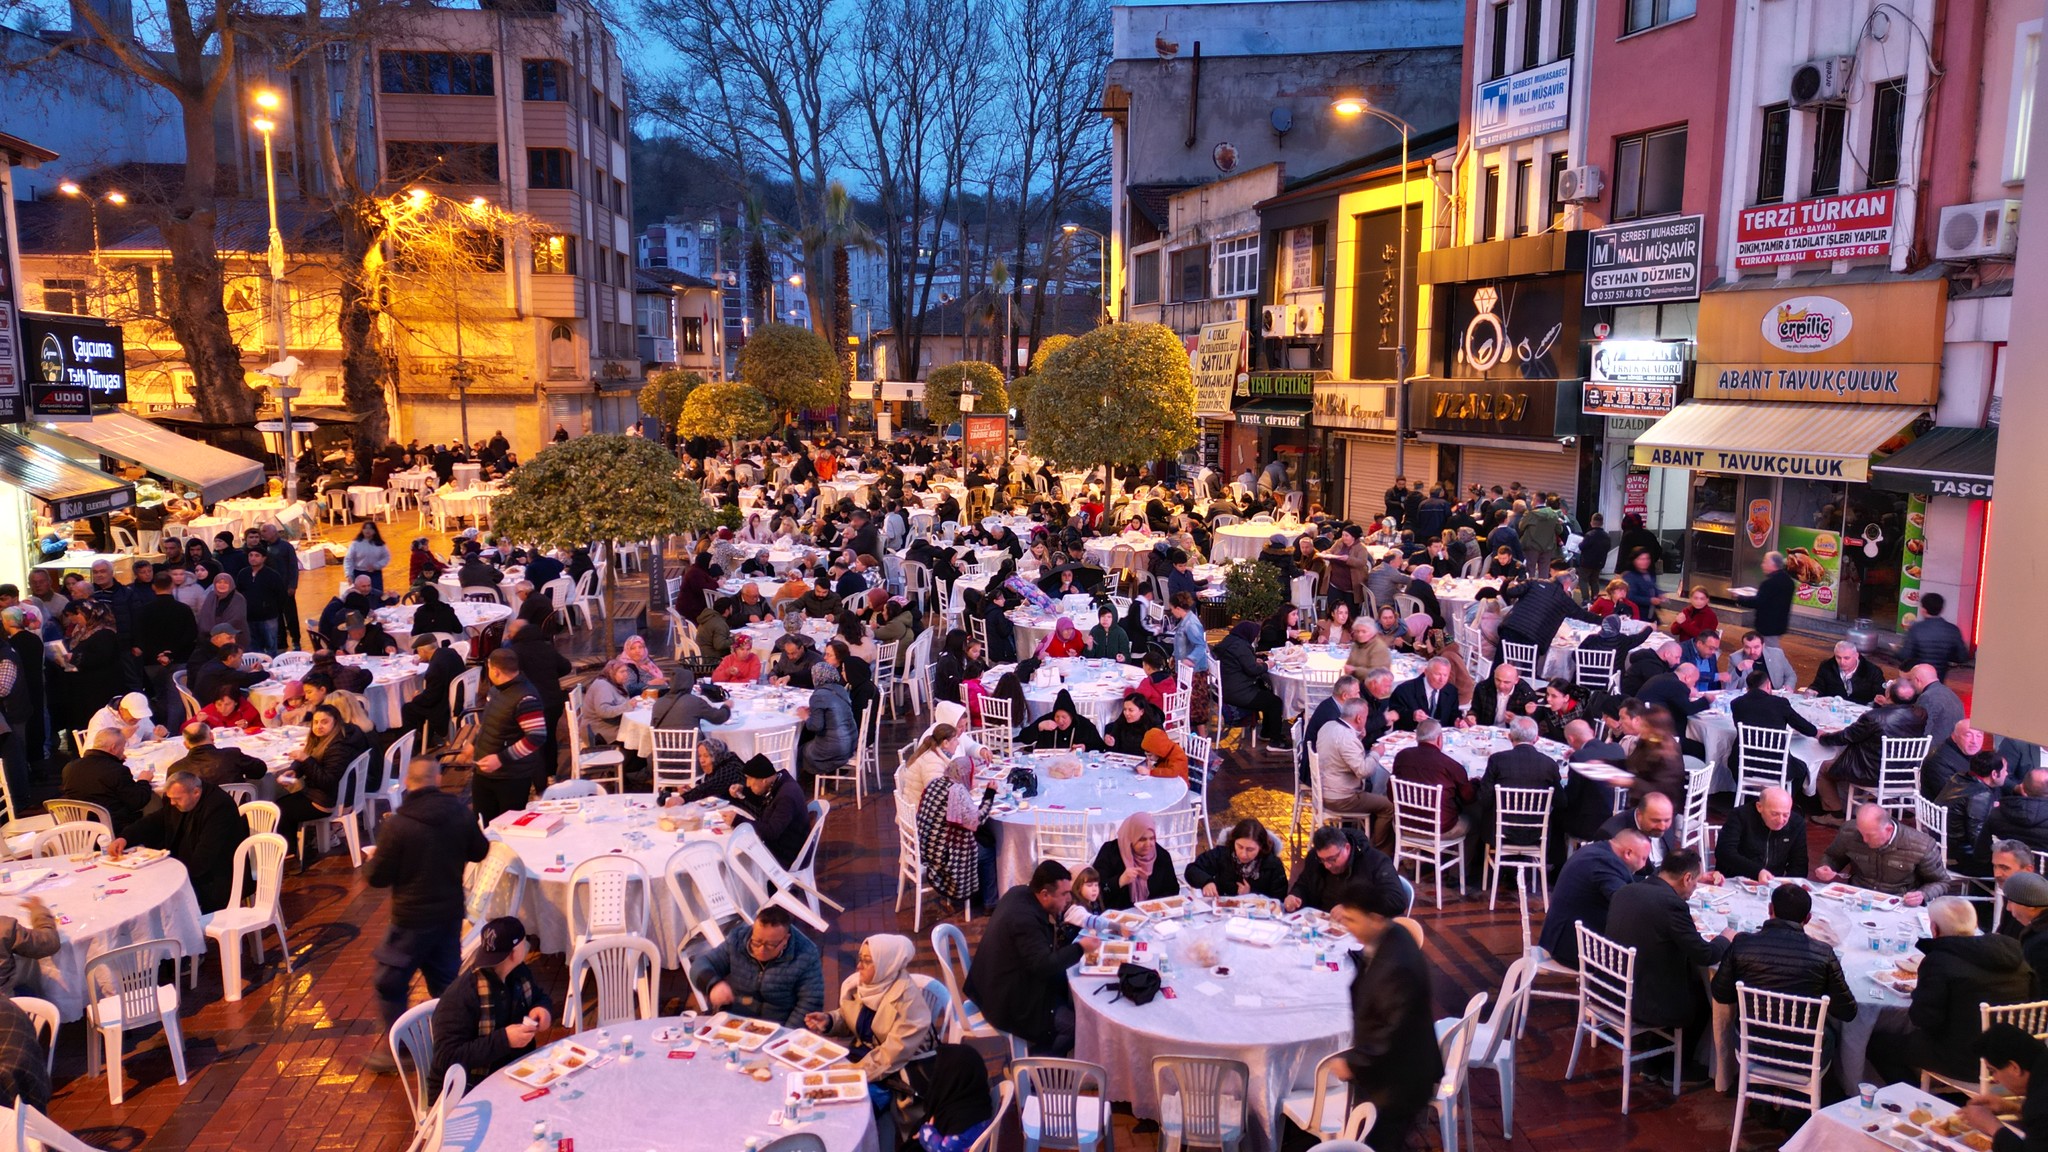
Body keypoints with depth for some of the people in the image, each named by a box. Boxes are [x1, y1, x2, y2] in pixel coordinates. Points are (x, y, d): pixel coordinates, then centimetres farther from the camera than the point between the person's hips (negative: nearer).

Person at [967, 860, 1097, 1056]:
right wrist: (1080, 948, -20)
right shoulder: (1024, 919, -30)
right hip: (1009, 1004, -10)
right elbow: (1045, 965, -31)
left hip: (1001, 986, 10)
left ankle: (1042, 1050, 22)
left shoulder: (1020, 892, -1)